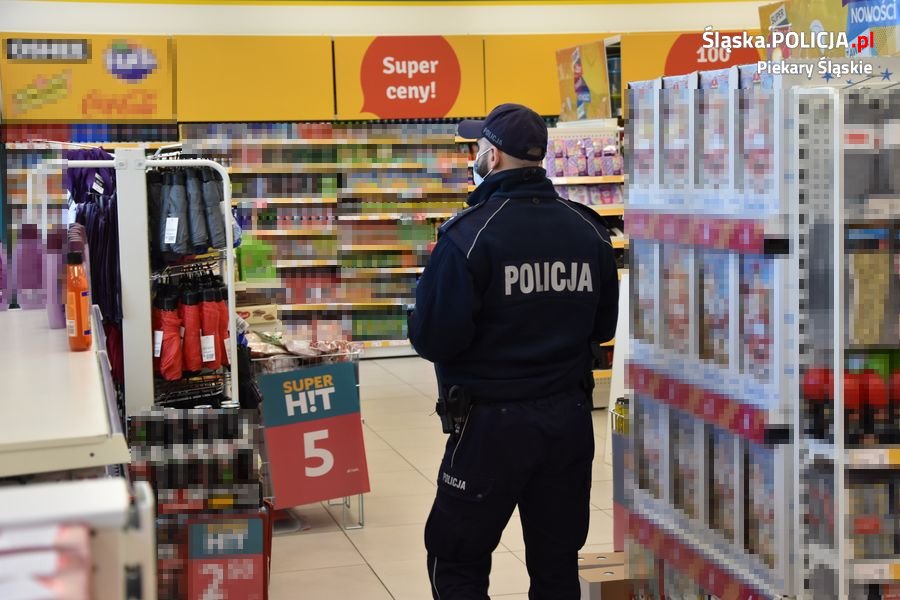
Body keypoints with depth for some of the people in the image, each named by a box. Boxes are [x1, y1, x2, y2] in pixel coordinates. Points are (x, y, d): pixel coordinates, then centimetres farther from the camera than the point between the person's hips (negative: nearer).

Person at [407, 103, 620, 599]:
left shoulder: (469, 233, -15)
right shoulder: (587, 228, 1)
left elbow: (433, 338, -17)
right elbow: (603, 326, 10)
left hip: (492, 422, -5)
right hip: (570, 418, 5)